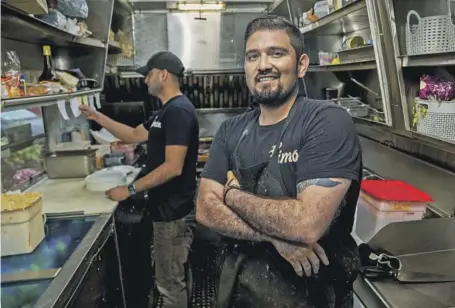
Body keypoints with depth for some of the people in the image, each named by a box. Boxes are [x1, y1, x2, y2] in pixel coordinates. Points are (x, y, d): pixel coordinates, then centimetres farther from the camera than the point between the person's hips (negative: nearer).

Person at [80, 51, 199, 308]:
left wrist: (131, 189, -19)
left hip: (173, 210, -10)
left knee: (170, 282, 5)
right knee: (175, 276, 23)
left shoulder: (178, 111, -21)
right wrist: (97, 117, 15)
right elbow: (134, 135, 21)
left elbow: (173, 168, -26)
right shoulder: (168, 110, 13)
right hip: (170, 207, 10)